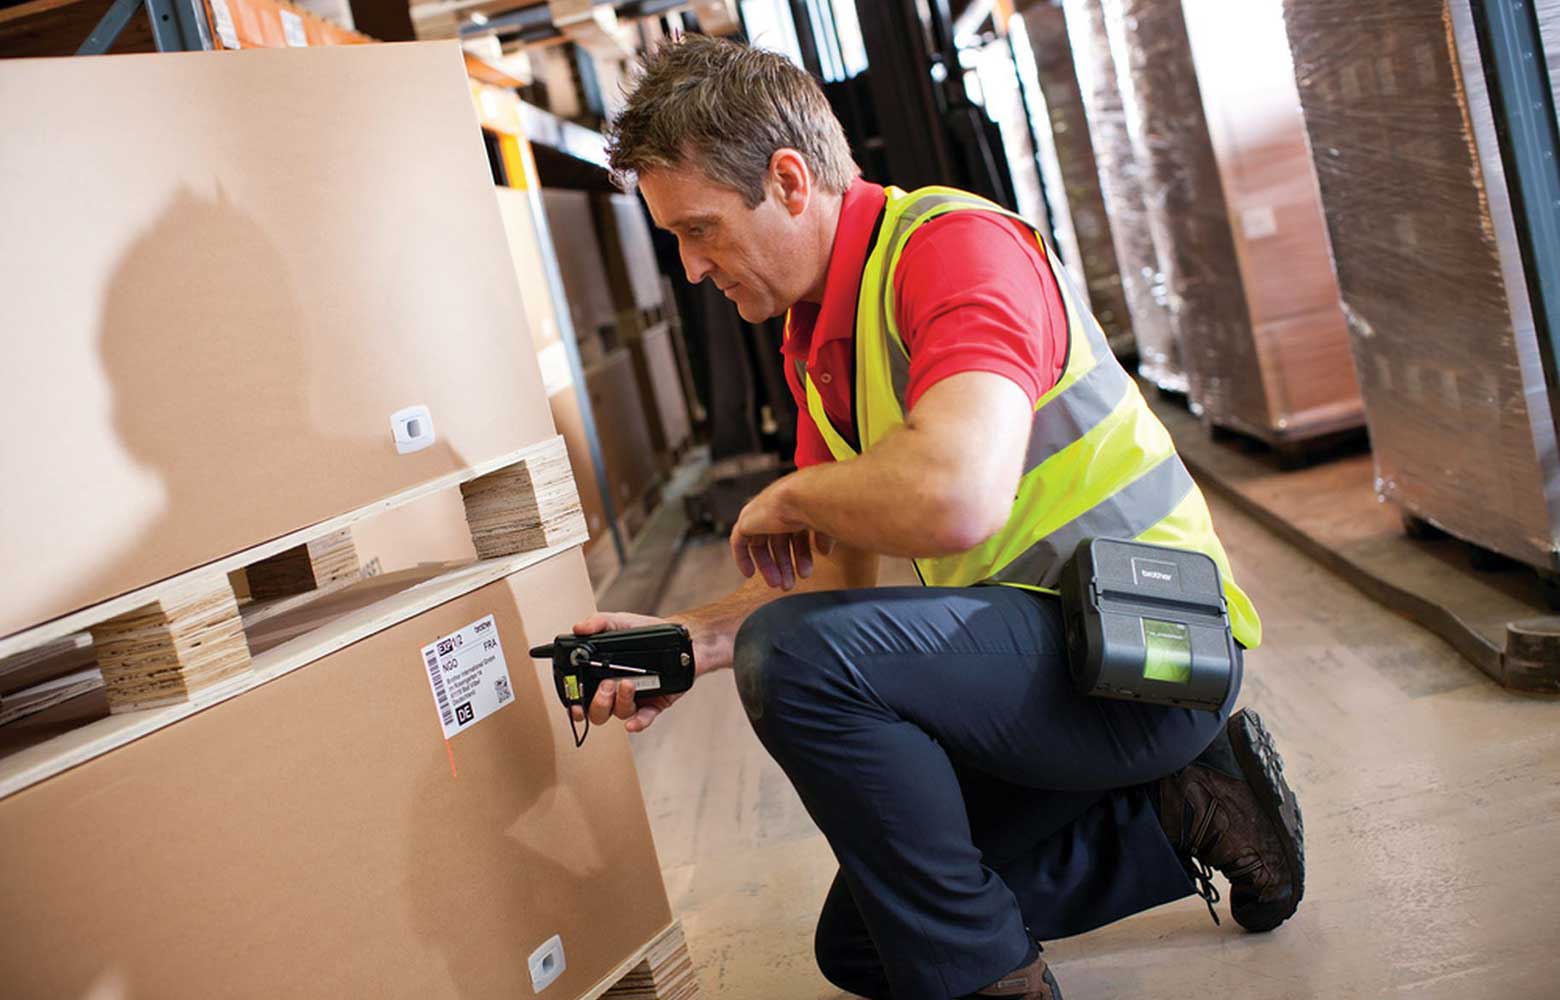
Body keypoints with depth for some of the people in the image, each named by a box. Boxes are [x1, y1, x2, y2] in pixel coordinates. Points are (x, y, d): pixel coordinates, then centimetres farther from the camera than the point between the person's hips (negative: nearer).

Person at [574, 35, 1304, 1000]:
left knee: (800, 659, -30)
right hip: (1043, 658, 10)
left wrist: (788, 496, -20)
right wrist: (686, 641, -2)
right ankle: (1178, 812, 16)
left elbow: (954, 496, -40)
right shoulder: (814, 340, 8)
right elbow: (840, 576, 13)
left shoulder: (953, 243, -21)